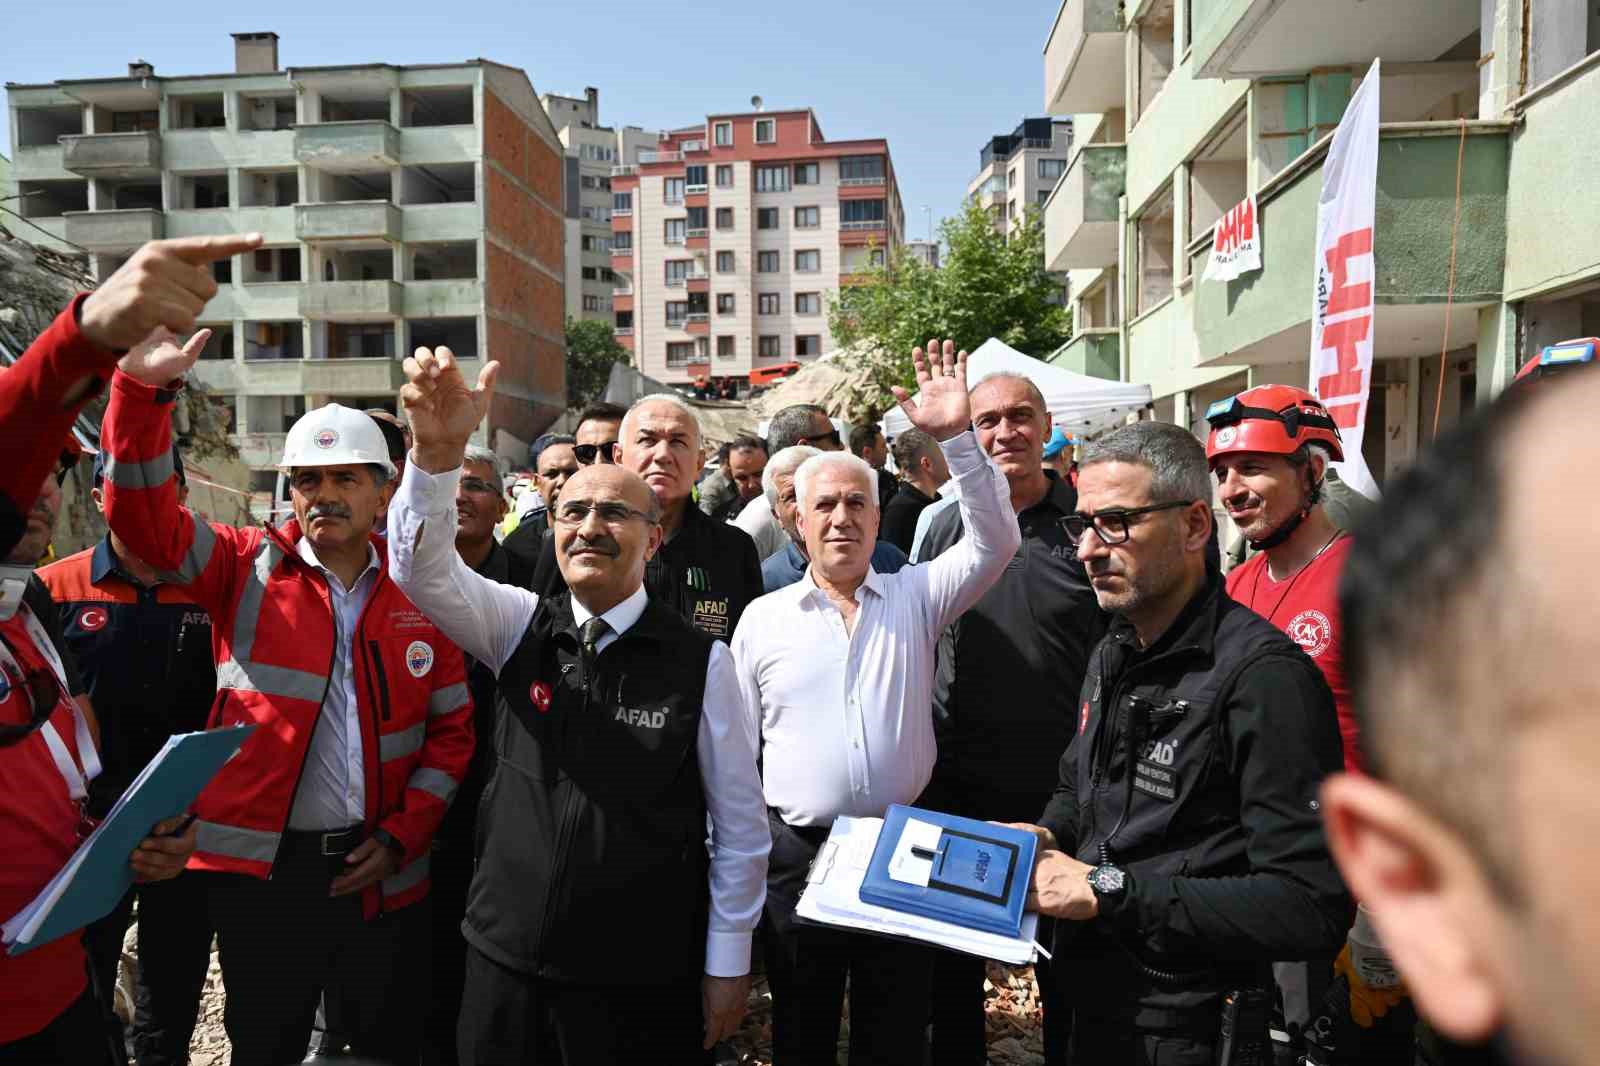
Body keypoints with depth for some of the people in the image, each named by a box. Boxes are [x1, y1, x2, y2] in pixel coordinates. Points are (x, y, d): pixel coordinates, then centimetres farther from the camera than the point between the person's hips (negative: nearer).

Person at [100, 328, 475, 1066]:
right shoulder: (248, 568, -1)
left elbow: (453, 729, 3)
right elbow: (143, 518, -15)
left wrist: (402, 835, -3)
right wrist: (144, 389, -26)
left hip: (380, 870, 1)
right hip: (260, 864, -1)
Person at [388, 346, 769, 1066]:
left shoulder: (700, 662, -10)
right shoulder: (520, 626, -2)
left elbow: (741, 825, -5)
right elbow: (422, 567, -18)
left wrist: (728, 963, -1)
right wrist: (439, 449, -36)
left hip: (642, 973, -2)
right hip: (507, 953, 3)